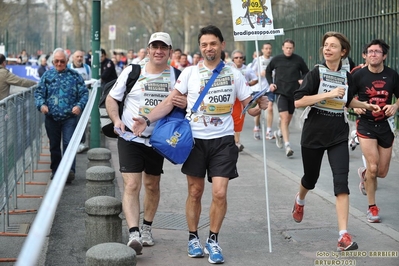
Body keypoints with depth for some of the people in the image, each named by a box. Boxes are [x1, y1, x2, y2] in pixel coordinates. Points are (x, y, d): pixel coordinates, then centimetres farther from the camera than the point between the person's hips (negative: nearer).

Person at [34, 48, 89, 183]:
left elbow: (84, 93, 2)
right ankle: (55, 170, 25)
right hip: (51, 117, 3)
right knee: (54, 145, 13)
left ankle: (70, 170, -19)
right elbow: (39, 92, 7)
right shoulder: (47, 75, 7)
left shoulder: (74, 75, 3)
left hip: (69, 117, -3)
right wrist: (41, 104, -13)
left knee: (69, 143, -15)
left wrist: (79, 106, -16)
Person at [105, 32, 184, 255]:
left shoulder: (178, 76, 2)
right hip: (130, 136, -2)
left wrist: (186, 103, -13)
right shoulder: (132, 72, -4)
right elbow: (112, 98, 4)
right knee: (131, 185, -14)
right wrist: (116, 119, -14)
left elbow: (190, 102, 12)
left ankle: (147, 228, 32)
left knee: (152, 185, 13)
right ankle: (134, 234, -19)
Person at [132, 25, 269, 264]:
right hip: (195, 139, 0)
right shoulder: (190, 73, -1)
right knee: (195, 192, 8)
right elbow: (170, 102, -3)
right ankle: (193, 238, 25)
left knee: (220, 193, -6)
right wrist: (147, 120, -15)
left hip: (223, 140, 0)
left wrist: (260, 106, -21)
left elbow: (250, 106, 3)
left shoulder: (234, 74, 2)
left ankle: (213, 241, 12)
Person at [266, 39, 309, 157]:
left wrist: (302, 80, -8)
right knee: (284, 118, -16)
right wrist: (270, 83, 3)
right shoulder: (276, 59, 0)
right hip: (280, 92, -2)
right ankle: (287, 145, -18)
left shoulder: (298, 60, -1)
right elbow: (268, 71, 16)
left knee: (288, 118, 16)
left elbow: (306, 72, 11)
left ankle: (279, 133, 47)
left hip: (294, 93, 2)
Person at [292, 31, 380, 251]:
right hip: (313, 135, -2)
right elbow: (298, 101, -21)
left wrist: (367, 106, 12)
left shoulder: (347, 77, 3)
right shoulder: (316, 73, -9)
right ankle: (300, 200, 53)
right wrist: (328, 94, -25)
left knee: (341, 181, -12)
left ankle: (344, 235, -13)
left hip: (338, 136, 2)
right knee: (311, 178, 16)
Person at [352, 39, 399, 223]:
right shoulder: (358, 75, -7)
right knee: (373, 167, -15)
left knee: (382, 172, 6)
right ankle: (372, 208, 4)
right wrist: (355, 106, -18)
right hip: (366, 124, -3)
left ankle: (364, 174, 43)